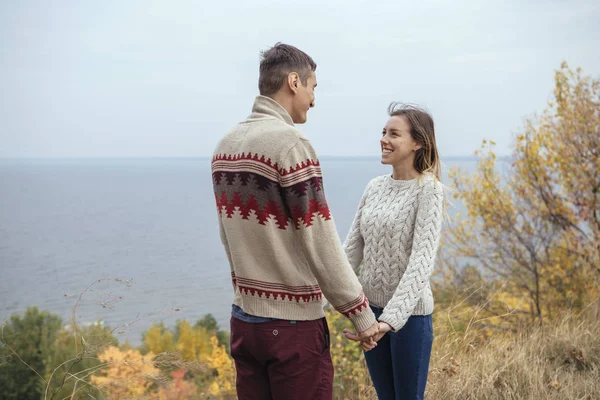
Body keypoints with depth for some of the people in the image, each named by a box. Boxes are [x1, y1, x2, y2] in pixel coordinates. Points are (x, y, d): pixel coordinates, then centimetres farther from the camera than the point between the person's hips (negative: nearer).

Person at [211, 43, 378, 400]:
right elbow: (321, 244, -17)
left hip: (244, 318, 8)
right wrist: (361, 313, -8)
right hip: (292, 323, -8)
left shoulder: (226, 145, 8)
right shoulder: (290, 142, -17)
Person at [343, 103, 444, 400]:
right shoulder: (375, 187, 5)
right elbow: (353, 250, 4)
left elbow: (422, 260, -22)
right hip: (371, 307, 5)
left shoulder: (428, 190, -13)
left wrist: (390, 319, -31)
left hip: (409, 312, -5)